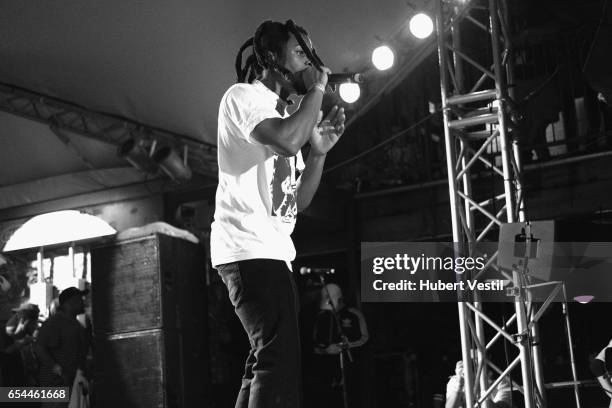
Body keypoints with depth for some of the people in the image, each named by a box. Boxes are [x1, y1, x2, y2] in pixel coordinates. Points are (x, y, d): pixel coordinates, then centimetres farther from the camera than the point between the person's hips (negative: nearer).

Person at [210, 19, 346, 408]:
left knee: (268, 362, 12)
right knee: (280, 363, -19)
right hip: (250, 248, -10)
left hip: (272, 251, 10)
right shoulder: (245, 95, -2)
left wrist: (319, 150, 9)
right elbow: (287, 140, -24)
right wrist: (316, 90, -8)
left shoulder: (283, 116, 25)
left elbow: (299, 200, 22)